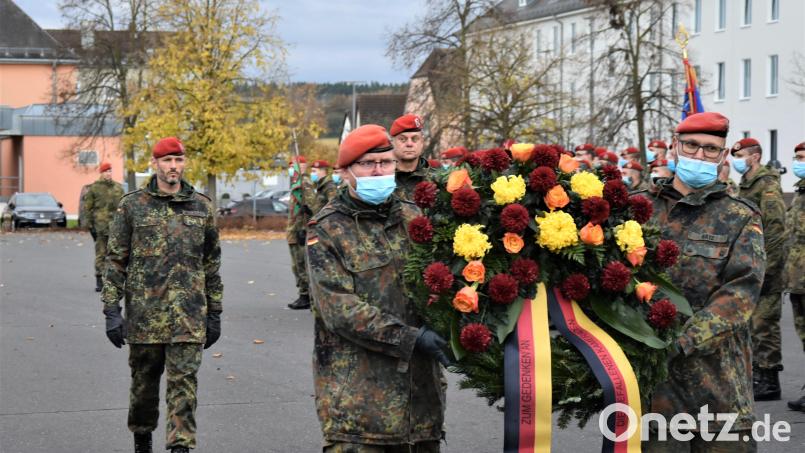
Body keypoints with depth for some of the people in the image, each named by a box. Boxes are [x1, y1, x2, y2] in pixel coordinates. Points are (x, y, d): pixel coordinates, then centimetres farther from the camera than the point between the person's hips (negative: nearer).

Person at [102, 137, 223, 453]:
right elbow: (115, 261, 1)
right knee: (144, 381, 12)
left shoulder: (202, 207, 7)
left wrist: (214, 314, 10)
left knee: (184, 382, -7)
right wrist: (111, 311, -6)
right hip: (144, 312, 0)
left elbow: (212, 263, 12)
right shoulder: (132, 206, 1)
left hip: (188, 314, 0)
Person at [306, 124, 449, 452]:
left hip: (421, 382, 5)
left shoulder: (412, 218, 13)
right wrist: (411, 339, -19)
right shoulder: (327, 231, -3)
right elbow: (340, 309, -12)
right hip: (355, 387, -5)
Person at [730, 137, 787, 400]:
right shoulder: (746, 186, 18)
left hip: (763, 267, -10)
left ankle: (769, 381, -4)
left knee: (763, 324, -7)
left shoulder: (767, 186, -12)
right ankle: (758, 373, 22)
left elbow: (776, 230, -19)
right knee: (751, 323, 14)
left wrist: (765, 269, -21)